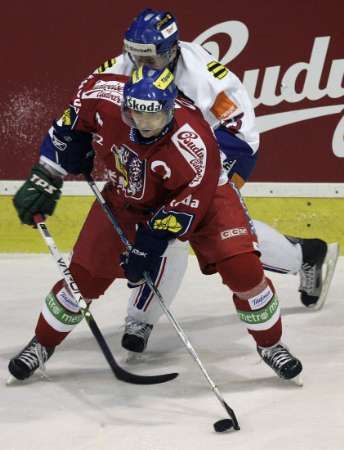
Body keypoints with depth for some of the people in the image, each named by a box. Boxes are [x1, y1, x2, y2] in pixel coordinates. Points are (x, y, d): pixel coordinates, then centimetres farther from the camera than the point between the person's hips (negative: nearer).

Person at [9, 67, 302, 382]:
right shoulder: (104, 97, -30)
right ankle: (42, 344, 23)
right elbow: (76, 118, -6)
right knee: (85, 274, -1)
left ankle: (270, 344, 9)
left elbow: (189, 205, -29)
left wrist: (150, 244, -26)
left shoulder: (195, 142, -40)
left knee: (243, 267, -16)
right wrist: (46, 176, -2)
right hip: (128, 197, 3)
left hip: (199, 193, -3)